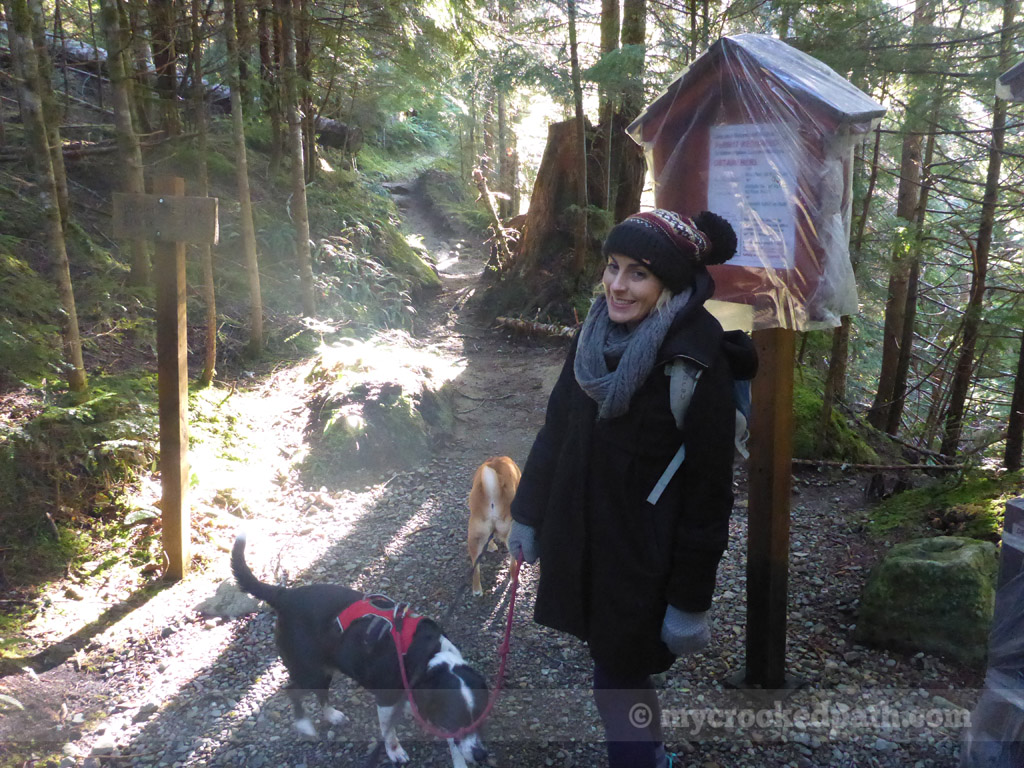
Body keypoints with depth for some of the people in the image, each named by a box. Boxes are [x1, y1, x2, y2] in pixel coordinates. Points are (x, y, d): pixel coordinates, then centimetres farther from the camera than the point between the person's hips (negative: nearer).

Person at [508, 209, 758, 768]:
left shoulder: (697, 365, -19)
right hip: (577, 539, 5)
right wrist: (527, 513, 13)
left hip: (641, 554, -5)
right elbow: (555, 428, 8)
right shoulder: (595, 334, -2)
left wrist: (690, 600, -12)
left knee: (618, 679, 6)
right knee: (619, 668, 18)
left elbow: (708, 492, -16)